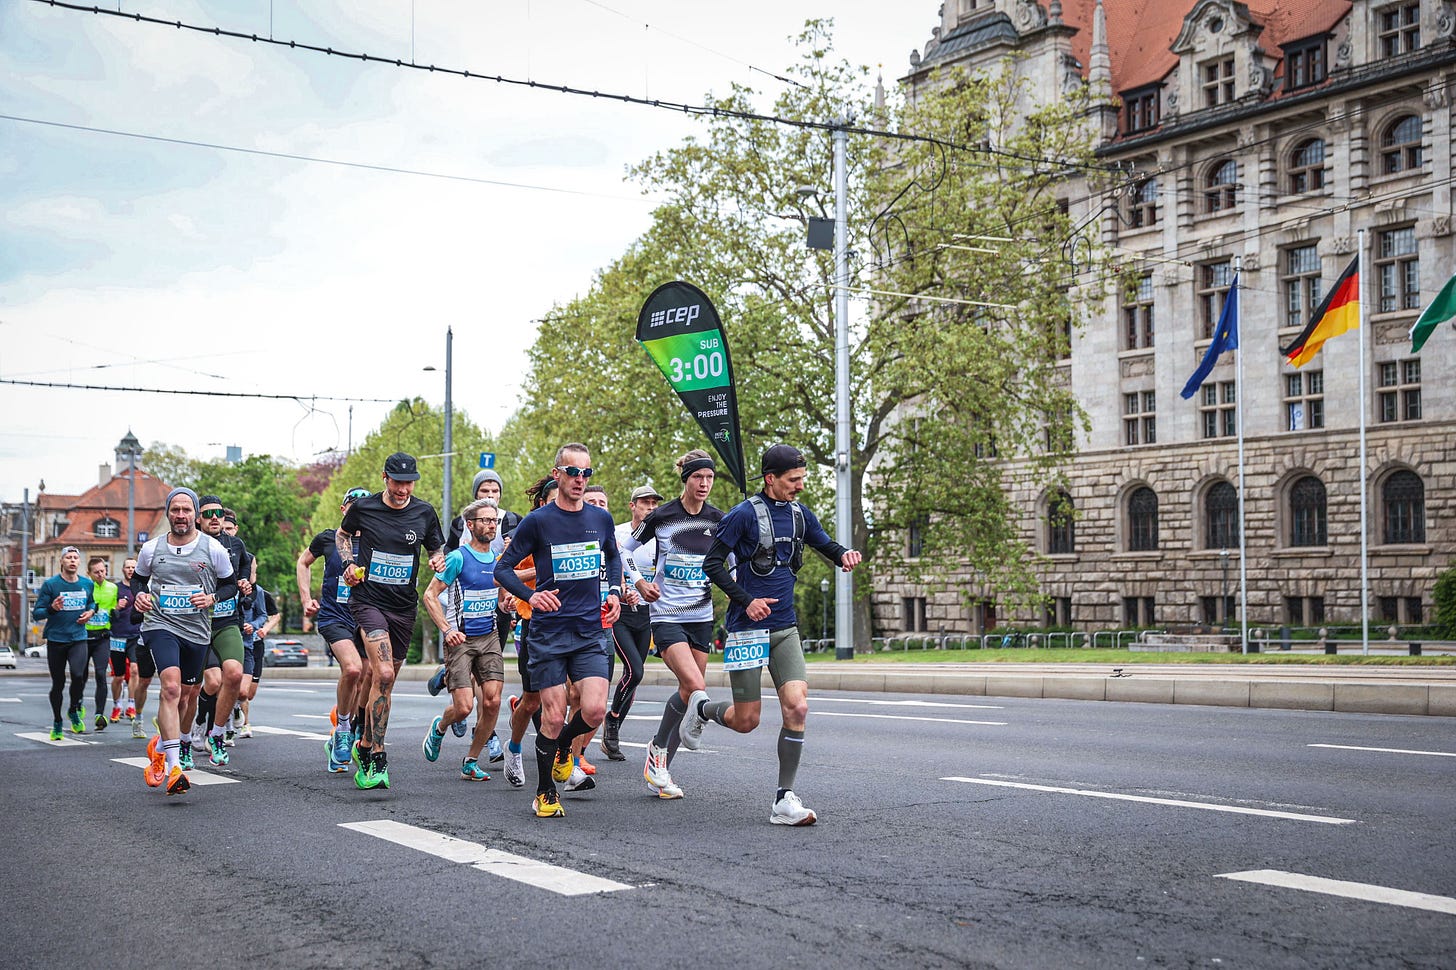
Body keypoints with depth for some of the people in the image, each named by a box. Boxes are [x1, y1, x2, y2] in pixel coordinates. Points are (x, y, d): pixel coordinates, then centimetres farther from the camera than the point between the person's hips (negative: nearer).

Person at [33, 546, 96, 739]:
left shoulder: (87, 584, 5)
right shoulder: (50, 584, -5)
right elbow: (36, 613, -5)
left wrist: (90, 611, 4)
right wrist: (52, 608, -24)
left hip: (79, 638, 1)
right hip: (56, 640, -1)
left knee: (78, 675, -21)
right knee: (58, 684, 5)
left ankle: (74, 711, 5)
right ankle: (56, 723, 23)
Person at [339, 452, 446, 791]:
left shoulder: (424, 512, 2)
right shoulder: (363, 508, -3)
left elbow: (436, 548, 15)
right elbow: (343, 534, 17)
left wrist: (438, 560, -7)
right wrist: (349, 564, 1)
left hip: (404, 606, 4)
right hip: (368, 600, -4)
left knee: (384, 681, 11)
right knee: (383, 675, -21)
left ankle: (365, 746, 29)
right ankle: (377, 759, -16)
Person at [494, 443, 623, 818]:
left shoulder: (601, 519, 7)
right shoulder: (538, 521, -5)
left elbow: (613, 557, 26)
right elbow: (503, 567, -1)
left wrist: (613, 591, 9)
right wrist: (530, 595, -19)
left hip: (591, 631, 3)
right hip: (548, 632, -3)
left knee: (594, 710, -12)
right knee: (553, 716, -3)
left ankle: (563, 747, 23)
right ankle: (545, 794, 17)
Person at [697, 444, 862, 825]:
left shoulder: (800, 515, 8)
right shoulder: (743, 515, -9)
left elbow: (827, 546, 21)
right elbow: (712, 564, -6)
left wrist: (844, 555, -3)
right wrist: (746, 600, -15)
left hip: (785, 628, 5)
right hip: (748, 628, -5)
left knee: (797, 708, -11)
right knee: (746, 720, 0)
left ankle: (784, 800, -4)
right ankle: (701, 707, 34)